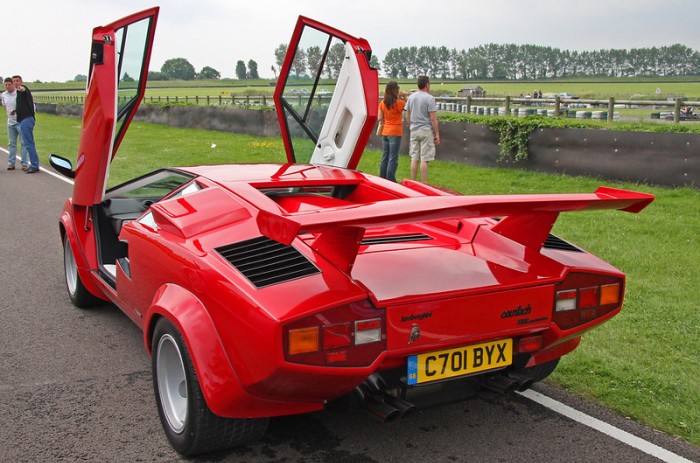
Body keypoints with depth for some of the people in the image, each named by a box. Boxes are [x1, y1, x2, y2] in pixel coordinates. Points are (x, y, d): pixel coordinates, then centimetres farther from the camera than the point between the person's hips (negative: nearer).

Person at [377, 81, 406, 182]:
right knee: (393, 158, -2)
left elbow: (380, 118, 4)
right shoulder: (398, 103, -13)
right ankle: (390, 180, -3)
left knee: (385, 157, 13)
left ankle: (382, 179, 17)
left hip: (385, 132, 6)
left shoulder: (382, 103, 3)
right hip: (395, 133, -6)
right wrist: (404, 96, 5)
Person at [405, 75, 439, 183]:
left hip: (414, 131, 5)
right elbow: (433, 119, -12)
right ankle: (423, 184, -2)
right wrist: (437, 134, -8)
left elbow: (407, 116, 11)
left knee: (414, 158, 10)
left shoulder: (411, 97, 7)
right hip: (426, 131, -5)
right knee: (424, 159, -3)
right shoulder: (429, 98, -10)